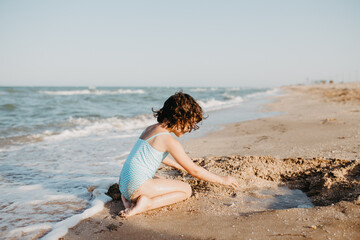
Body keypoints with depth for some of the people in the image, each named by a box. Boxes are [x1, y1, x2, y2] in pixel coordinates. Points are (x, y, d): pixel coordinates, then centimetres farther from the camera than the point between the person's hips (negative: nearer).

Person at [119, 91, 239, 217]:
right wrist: (222, 180, 3)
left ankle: (129, 197, 12)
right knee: (186, 189, 1)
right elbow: (194, 170, -8)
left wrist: (180, 166, 45)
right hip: (138, 185, -9)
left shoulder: (150, 129, 12)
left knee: (168, 183, 32)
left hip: (125, 183, 9)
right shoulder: (169, 141, -15)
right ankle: (147, 203, -15)